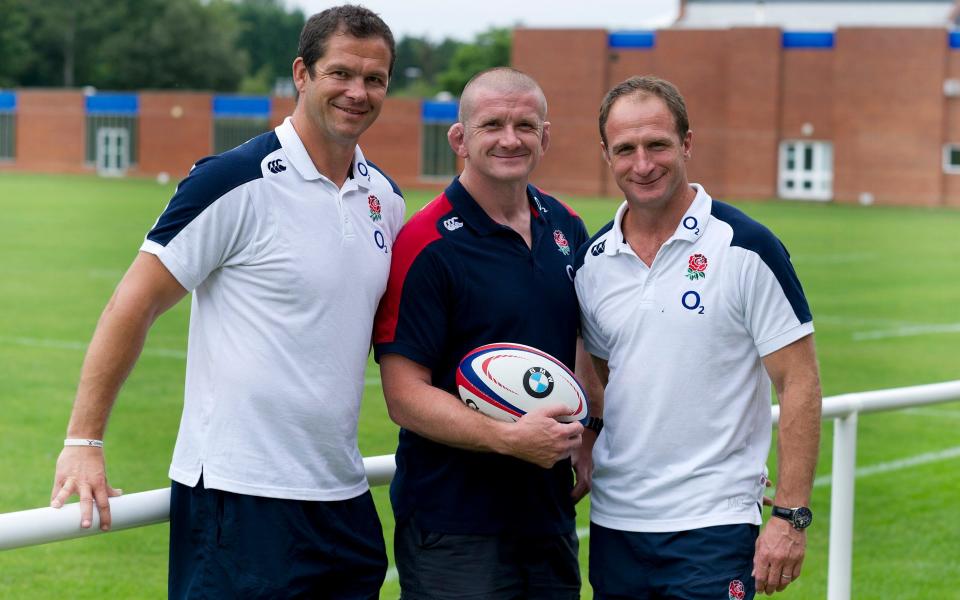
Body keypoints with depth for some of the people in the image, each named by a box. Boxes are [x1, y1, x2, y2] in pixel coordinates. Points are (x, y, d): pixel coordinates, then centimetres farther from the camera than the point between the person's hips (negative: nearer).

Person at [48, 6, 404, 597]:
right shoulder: (237, 182, -10)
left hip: (344, 496, 7)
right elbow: (134, 304, -10)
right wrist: (84, 442, -13)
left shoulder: (386, 198, 10)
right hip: (240, 495, -7)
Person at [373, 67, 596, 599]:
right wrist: (509, 438, -24)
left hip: (550, 512, 6)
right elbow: (405, 395, -16)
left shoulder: (567, 229, 8)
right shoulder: (426, 246, -13)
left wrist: (584, 439, 9)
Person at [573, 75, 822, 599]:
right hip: (612, 523, 5)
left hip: (713, 524, -5)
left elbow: (799, 384, -9)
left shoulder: (746, 249, -9)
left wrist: (790, 517, -13)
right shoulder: (592, 262, 6)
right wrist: (579, 460, 5)